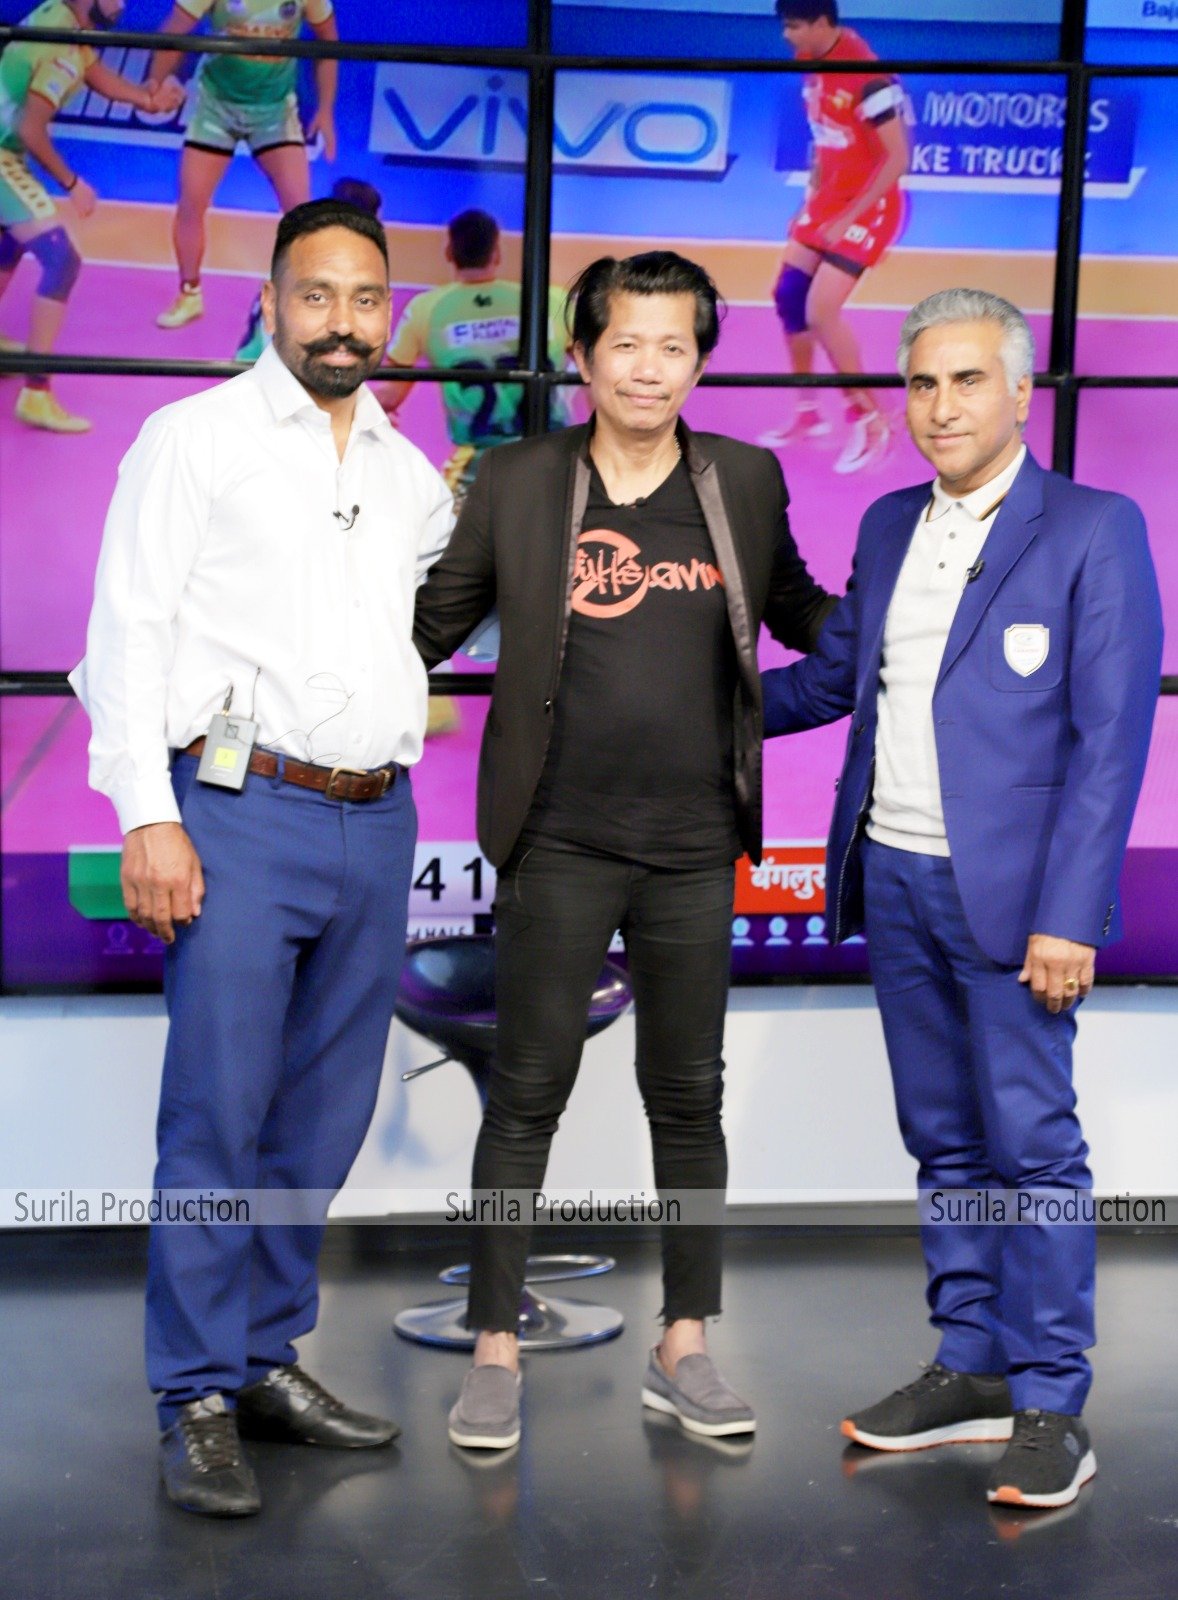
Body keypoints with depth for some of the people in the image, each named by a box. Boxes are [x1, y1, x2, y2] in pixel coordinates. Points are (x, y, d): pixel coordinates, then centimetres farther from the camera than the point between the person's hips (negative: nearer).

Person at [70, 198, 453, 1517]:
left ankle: (267, 1358, 22)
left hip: (377, 824, 6)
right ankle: (199, 1402, 4)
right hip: (241, 813, -5)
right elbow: (129, 631, -5)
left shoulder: (410, 474, 16)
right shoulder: (196, 438, 1)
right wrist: (149, 816, -14)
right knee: (218, 1117, -6)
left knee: (323, 1121, 9)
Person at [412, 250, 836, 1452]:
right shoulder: (517, 481, -1)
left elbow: (795, 609, 17)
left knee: (688, 1095, 10)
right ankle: (495, 1352, 14)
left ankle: (684, 1350, 23)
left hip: (695, 846, 2)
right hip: (559, 845, -2)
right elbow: (434, 620, 3)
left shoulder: (747, 482, 4)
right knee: (528, 1094, 3)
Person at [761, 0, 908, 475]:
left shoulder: (867, 74, -25)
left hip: (869, 205, -9)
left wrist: (850, 218, -21)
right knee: (788, 296, 8)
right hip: (830, 197, 9)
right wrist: (813, 194, 10)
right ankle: (808, 413, 23)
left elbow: (897, 158, -23)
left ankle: (871, 420, 4)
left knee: (820, 312, -13)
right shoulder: (811, 60, 1)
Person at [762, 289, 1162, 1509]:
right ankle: (970, 1370, 24)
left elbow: (1111, 736, -11)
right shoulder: (889, 526, 12)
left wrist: (1067, 915, -16)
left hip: (1009, 894, -6)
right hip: (892, 880, 6)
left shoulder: (1093, 531, -6)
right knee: (945, 1140, 13)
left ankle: (1049, 1405, 7)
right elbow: (833, 677, 21)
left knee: (1031, 1146, -2)